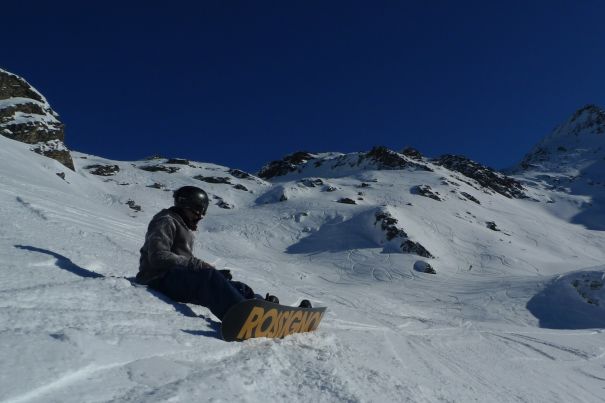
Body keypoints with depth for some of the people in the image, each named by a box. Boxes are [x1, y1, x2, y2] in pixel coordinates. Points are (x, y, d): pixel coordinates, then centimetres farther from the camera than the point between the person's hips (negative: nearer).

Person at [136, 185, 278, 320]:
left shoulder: (185, 228, 30)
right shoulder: (166, 221, 3)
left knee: (238, 287, -7)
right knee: (209, 278, -37)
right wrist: (198, 265, -17)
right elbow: (158, 257, -13)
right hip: (161, 278, -9)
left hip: (184, 279, 9)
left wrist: (215, 273, 3)